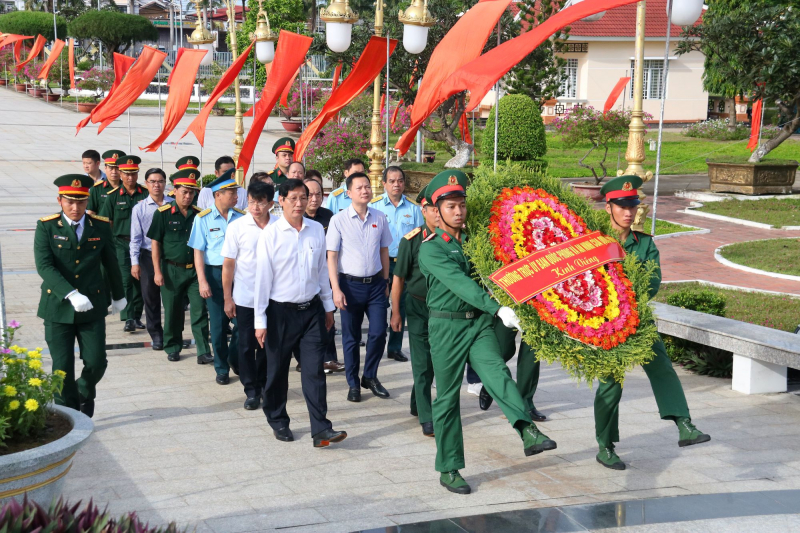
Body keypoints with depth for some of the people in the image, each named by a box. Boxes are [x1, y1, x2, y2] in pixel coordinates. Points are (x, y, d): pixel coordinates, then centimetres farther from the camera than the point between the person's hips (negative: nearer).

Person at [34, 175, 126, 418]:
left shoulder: (101, 226, 1)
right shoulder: (46, 227, -6)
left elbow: (111, 263, 13)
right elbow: (44, 266, -16)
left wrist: (118, 295, 24)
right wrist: (71, 295, -28)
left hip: (92, 305, 1)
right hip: (58, 306, -1)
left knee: (96, 362, -2)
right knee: (63, 366, 2)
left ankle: (85, 392, 32)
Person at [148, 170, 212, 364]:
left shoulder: (199, 214, 4)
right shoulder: (163, 213, -4)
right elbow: (155, 243, -3)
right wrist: (157, 271, -9)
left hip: (195, 270, 2)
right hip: (172, 270, -2)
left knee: (199, 311, -3)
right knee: (172, 312, 9)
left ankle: (203, 352, 0)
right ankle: (173, 348, 24)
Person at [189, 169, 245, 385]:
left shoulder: (241, 217, 2)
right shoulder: (203, 219, -4)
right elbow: (198, 252, -3)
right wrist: (202, 281, -10)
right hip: (214, 273, -2)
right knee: (218, 324, 6)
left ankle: (235, 359, 25)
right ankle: (222, 368, 20)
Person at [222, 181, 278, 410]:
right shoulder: (237, 227, -7)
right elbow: (228, 264, -3)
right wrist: (227, 298, -4)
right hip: (245, 298, -1)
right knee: (247, 345, 6)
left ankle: (264, 384, 28)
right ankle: (251, 390, 16)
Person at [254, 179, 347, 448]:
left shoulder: (316, 230, 2)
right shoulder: (270, 234, -9)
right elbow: (262, 277, -7)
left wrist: (328, 306, 14)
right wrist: (260, 320, -8)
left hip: (312, 309, 2)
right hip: (281, 311, -2)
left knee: (315, 370, -3)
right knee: (277, 370, 11)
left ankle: (321, 429, -4)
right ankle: (277, 421, 30)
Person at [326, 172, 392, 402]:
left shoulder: (379, 218, 3)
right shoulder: (339, 220, -6)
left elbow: (384, 251, 12)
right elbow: (332, 256, -6)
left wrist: (385, 282, 12)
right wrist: (336, 289, -11)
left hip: (375, 283, 2)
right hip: (351, 284, -2)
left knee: (378, 333, 1)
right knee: (351, 337, 7)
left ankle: (370, 377, 23)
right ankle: (353, 384, 21)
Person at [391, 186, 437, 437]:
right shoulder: (412, 240, -8)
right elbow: (399, 277, -3)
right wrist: (396, 312, -5)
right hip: (419, 306, -3)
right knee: (423, 364, -1)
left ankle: (418, 404, 33)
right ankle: (426, 417, 6)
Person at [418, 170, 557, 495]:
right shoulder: (431, 249, -10)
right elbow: (460, 283, -24)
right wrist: (497, 309, -36)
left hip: (479, 322, 4)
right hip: (446, 325, -3)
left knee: (496, 372, -23)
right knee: (447, 397, 5)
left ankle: (528, 431, -44)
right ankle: (448, 470, 15)